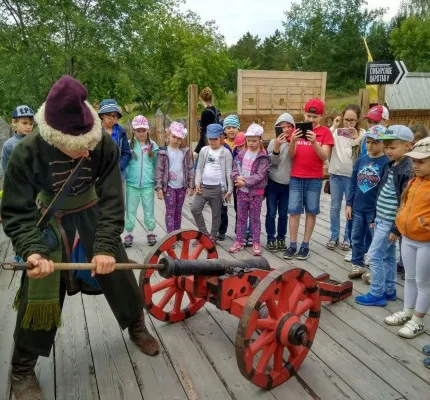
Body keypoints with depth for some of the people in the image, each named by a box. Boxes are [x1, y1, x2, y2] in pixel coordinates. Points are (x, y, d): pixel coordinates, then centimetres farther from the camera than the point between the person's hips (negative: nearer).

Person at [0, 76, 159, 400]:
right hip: (49, 217, -1)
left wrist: (105, 246, -31)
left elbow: (112, 200, -22)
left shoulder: (104, 144, -25)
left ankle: (137, 327, 36)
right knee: (39, 290, -5)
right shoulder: (27, 153, -28)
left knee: (119, 273, 8)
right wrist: (32, 250, -38)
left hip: (92, 211, 2)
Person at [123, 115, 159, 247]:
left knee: (149, 210, 12)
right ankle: (129, 234, 21)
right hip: (132, 184, 0)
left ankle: (151, 233, 25)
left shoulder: (153, 145, 1)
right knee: (130, 211, 9)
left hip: (148, 184, 1)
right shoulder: (128, 144, -3)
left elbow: (156, 165, 8)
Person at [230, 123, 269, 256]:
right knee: (241, 217, 11)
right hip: (242, 191, 4)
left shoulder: (263, 157, -8)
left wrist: (245, 182, -20)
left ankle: (256, 243, 14)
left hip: (256, 192, -4)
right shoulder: (242, 154, 6)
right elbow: (235, 170, 4)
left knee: (255, 218, 5)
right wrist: (237, 178, -17)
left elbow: (260, 175, -16)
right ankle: (239, 241, 21)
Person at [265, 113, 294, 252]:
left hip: (288, 184, 1)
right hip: (273, 183, -1)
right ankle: (271, 239, 16)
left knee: (283, 214, 10)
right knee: (271, 213, 4)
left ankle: (281, 238, 23)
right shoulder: (274, 142, -5)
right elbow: (271, 162, -13)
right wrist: (277, 147, -26)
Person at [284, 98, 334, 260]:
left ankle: (305, 245, 12)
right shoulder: (297, 130, 6)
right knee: (294, 211, 2)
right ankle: (292, 245, 9)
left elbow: (324, 157, -11)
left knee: (311, 211, 4)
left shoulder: (325, 132, -2)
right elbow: (291, 155, 0)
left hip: (314, 178, -2)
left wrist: (314, 142, -27)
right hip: (296, 177, 2)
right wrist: (292, 141, -20)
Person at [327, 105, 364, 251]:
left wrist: (357, 138, -18)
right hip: (336, 174, 1)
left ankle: (348, 238, 20)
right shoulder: (336, 131, -1)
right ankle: (334, 236, 20)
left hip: (352, 175, -1)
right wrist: (333, 127, -16)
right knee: (335, 206, 9)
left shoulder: (361, 133, -2)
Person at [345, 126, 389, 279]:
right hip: (357, 208, 5)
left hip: (375, 210, -5)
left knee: (373, 240, 9)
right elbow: (353, 184, 8)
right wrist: (349, 204, 5)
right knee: (356, 238, 13)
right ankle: (357, 265, 28)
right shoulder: (361, 160, 4)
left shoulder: (387, 163, -11)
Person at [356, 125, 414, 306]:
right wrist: (376, 218, 18)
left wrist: (397, 228, -18)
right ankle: (389, 291, 28)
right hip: (381, 219, 9)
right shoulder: (390, 166, 10)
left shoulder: (408, 170, -18)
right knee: (388, 256, 16)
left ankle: (377, 294, 7)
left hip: (390, 222, -9)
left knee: (375, 256, -4)